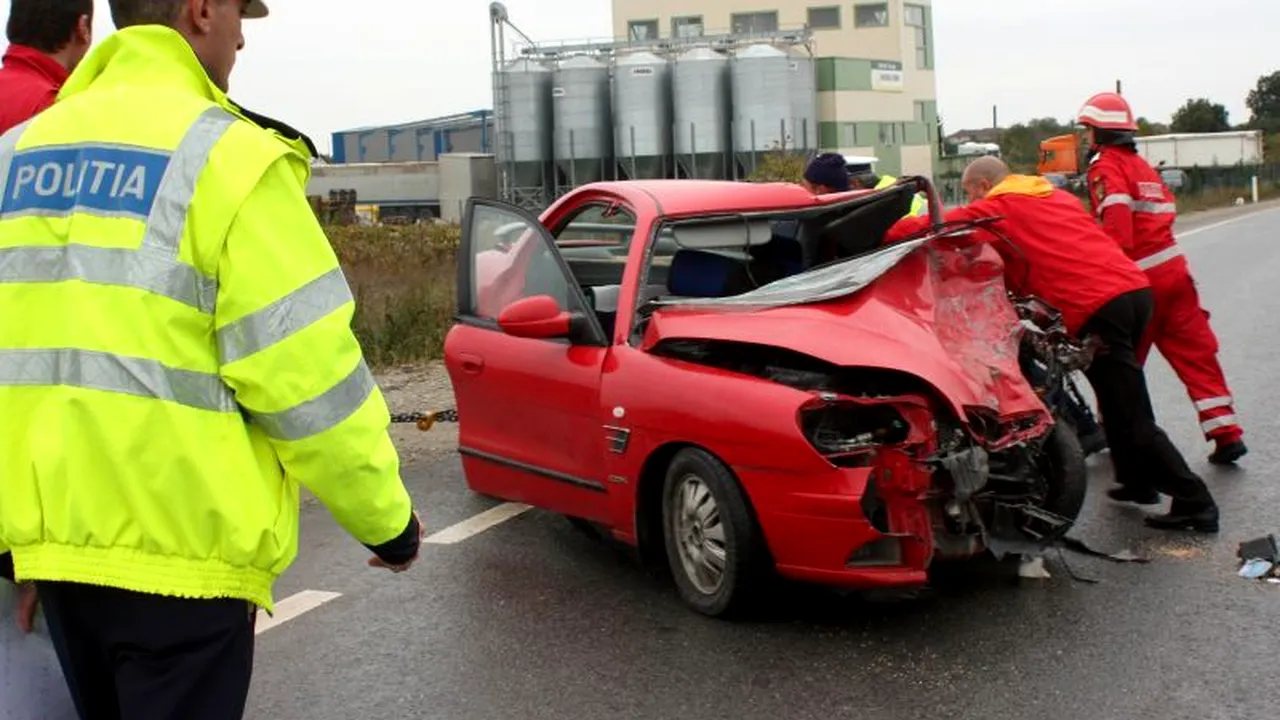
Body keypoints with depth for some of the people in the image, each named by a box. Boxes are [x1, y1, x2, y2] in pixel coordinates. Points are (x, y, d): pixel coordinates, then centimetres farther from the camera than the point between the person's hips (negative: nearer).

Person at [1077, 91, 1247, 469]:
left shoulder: (1105, 166, -7)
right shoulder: (1143, 165, 19)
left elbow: (1116, 218, -20)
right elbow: (1167, 211, 15)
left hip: (1139, 278, -8)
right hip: (1174, 268, 8)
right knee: (1196, 353, 10)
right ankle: (1227, 433, 9)